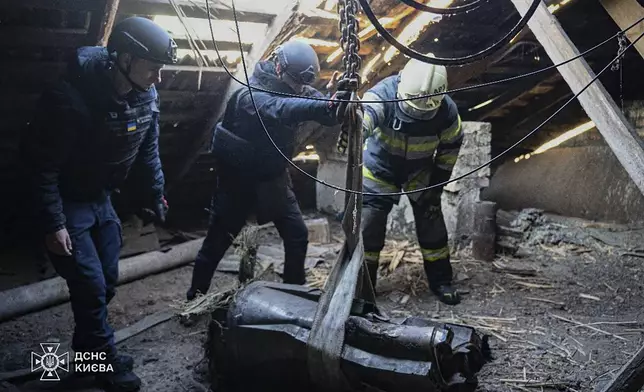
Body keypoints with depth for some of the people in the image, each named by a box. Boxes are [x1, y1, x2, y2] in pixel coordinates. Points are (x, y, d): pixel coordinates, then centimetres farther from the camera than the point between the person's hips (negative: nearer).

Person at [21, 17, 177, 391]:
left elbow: (148, 148, 6)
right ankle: (107, 361, 19)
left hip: (102, 198, 7)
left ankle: (87, 351, 35)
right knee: (90, 285, -2)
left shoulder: (146, 95, -10)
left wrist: (157, 194, 10)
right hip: (68, 202, -6)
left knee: (108, 280, 12)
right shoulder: (71, 97, -29)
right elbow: (42, 163, -22)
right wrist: (54, 224, -21)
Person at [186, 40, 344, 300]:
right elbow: (279, 110, -48)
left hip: (273, 179, 6)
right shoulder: (250, 95, -26)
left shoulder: (297, 90, -5)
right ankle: (195, 296, 25)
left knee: (297, 236, 4)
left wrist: (339, 106, -41)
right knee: (216, 242, 6)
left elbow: (327, 116, -16)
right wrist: (327, 106, -64)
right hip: (238, 182, -5)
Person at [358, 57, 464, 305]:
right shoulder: (384, 94, -31)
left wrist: (436, 187, -6)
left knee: (432, 225, 2)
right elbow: (363, 117, -51)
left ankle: (441, 281, 23)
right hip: (379, 169, -2)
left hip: (420, 171, 2)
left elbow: (450, 148, -6)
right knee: (368, 228, -4)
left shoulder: (447, 111, -23)